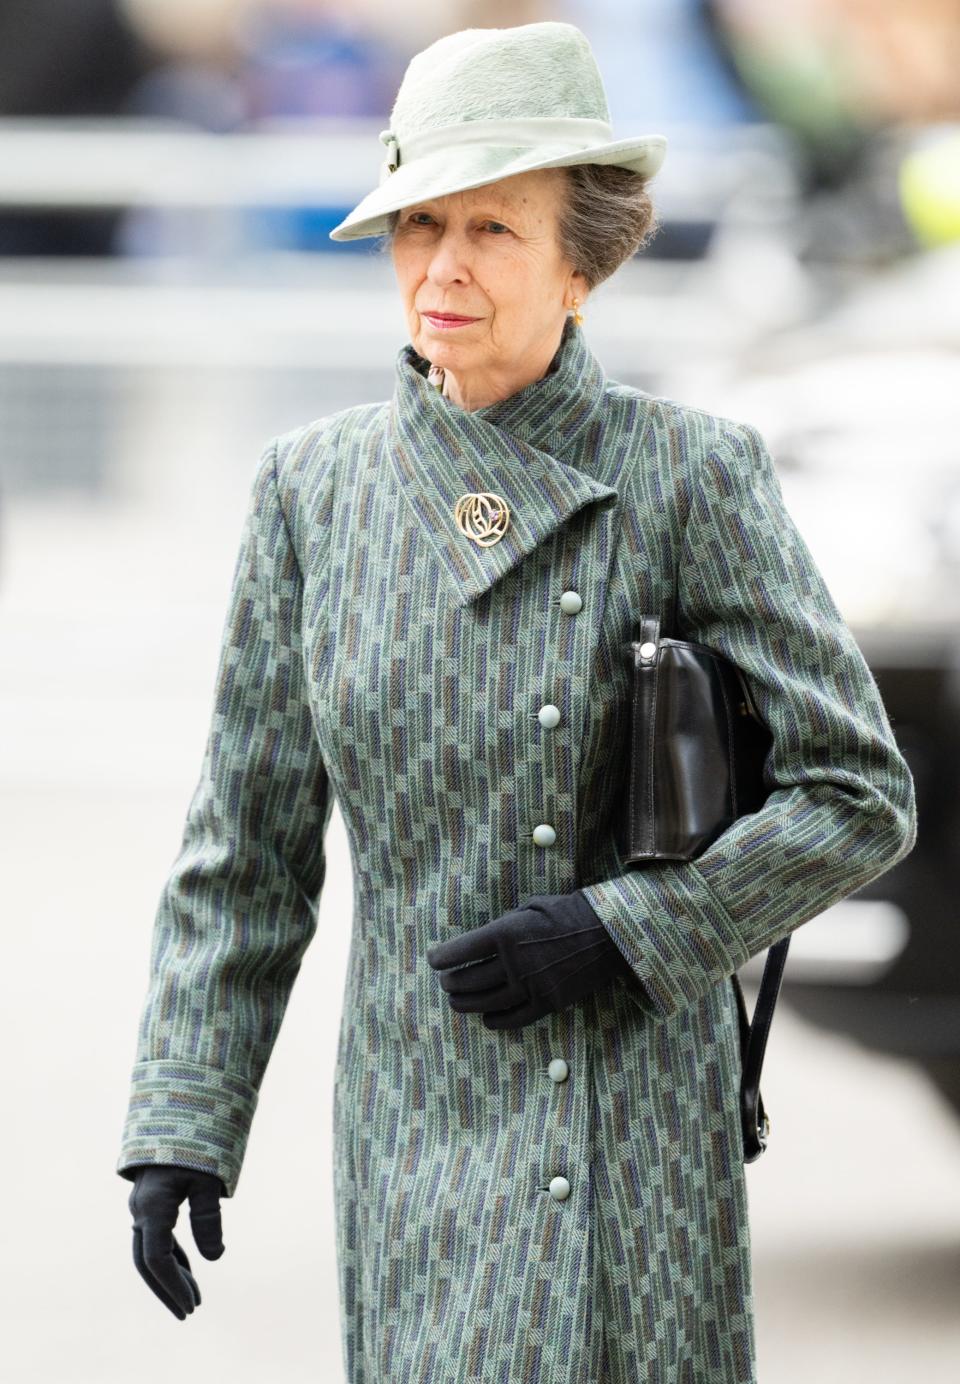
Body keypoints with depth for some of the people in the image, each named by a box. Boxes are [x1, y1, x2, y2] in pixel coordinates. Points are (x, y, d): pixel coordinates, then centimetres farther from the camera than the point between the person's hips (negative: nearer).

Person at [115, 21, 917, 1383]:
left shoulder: (691, 475, -4)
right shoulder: (316, 487, 4)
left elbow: (858, 795, -2)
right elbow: (246, 846, 8)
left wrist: (622, 932, -12)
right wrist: (182, 1125, 3)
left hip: (641, 1111, -2)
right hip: (421, 1115, 2)